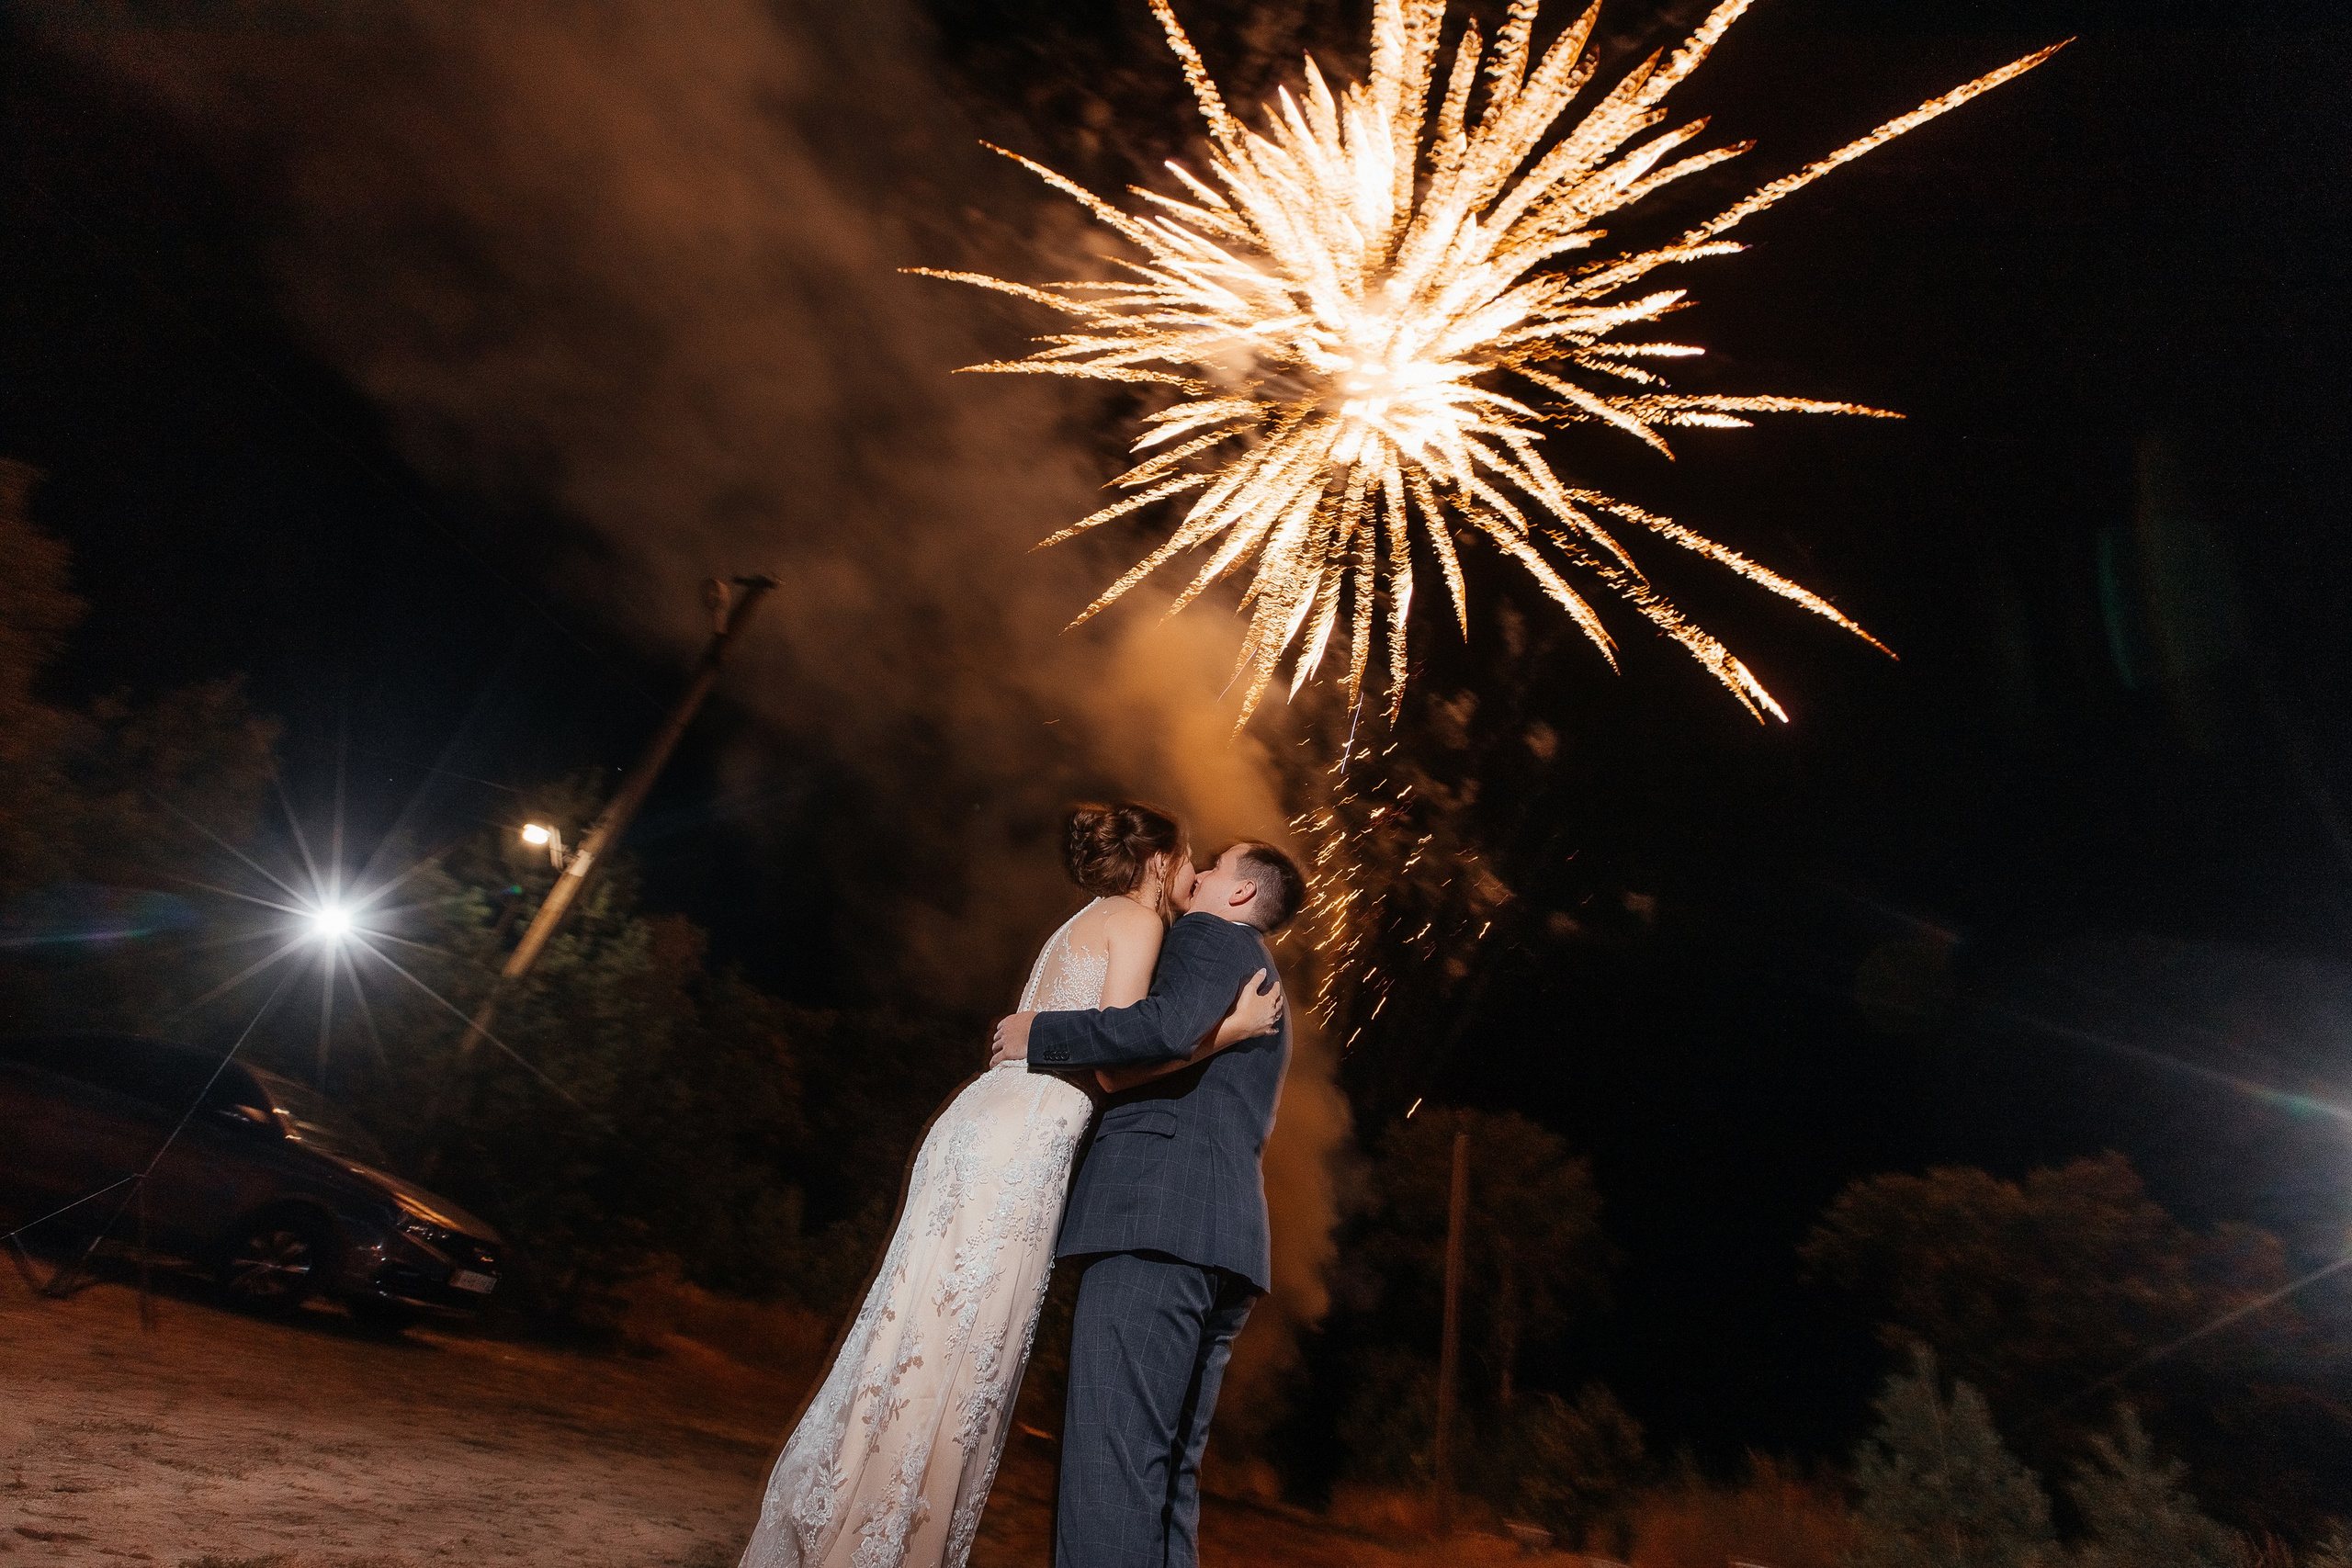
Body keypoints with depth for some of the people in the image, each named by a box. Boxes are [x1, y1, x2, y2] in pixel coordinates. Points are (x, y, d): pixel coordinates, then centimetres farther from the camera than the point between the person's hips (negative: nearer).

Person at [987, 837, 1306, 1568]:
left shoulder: (1210, 933, 4)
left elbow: (1169, 1028, -17)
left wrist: (1037, 1034, -7)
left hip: (1159, 1218, -10)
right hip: (1224, 1233, 10)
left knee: (1111, 1461, -14)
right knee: (1167, 1473, 10)